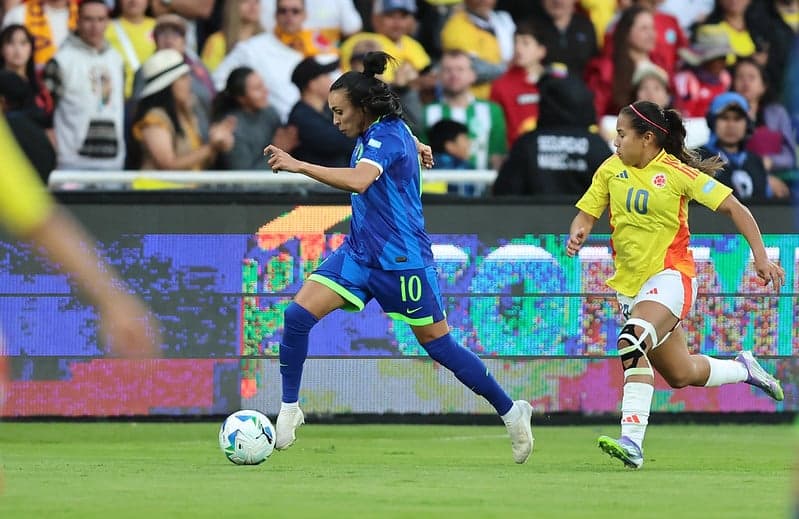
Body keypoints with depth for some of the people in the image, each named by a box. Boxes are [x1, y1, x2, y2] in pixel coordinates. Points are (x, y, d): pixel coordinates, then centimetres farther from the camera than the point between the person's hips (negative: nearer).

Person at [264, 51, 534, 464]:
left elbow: (359, 180, -41)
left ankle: (511, 411, 18)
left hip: (402, 259, -8)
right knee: (298, 314, -11)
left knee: (439, 346, 2)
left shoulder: (386, 136, -21)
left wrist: (299, 166, -45)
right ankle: (289, 409, -2)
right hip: (359, 252, 8)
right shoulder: (375, 133, 5)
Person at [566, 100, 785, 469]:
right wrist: (577, 235, -17)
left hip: (670, 275, -6)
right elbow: (587, 214, 7)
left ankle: (632, 442, -38)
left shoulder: (677, 173, -10)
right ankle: (743, 369, 41)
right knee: (680, 375, 12)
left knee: (633, 341, -33)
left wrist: (760, 256, -13)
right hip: (630, 283, 6)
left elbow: (733, 208, -6)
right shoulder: (611, 170, 3)